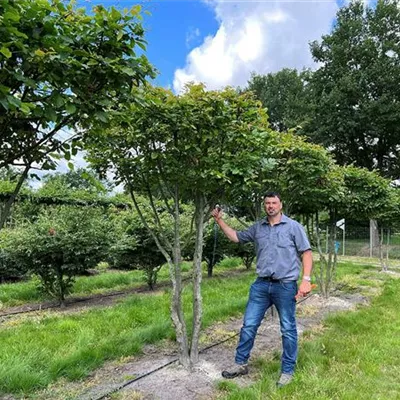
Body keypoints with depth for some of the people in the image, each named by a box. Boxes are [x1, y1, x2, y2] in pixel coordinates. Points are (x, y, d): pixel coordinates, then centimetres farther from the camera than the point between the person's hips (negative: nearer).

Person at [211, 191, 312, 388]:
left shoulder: (293, 226, -2)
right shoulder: (258, 227, 9)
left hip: (285, 285, -3)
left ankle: (287, 371, 24)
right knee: (248, 326, 8)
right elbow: (236, 237, 19)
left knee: (288, 330, 9)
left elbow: (306, 253, -3)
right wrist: (219, 220, 12)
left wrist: (306, 279, -13)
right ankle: (240, 363, 24)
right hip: (261, 285, 4)